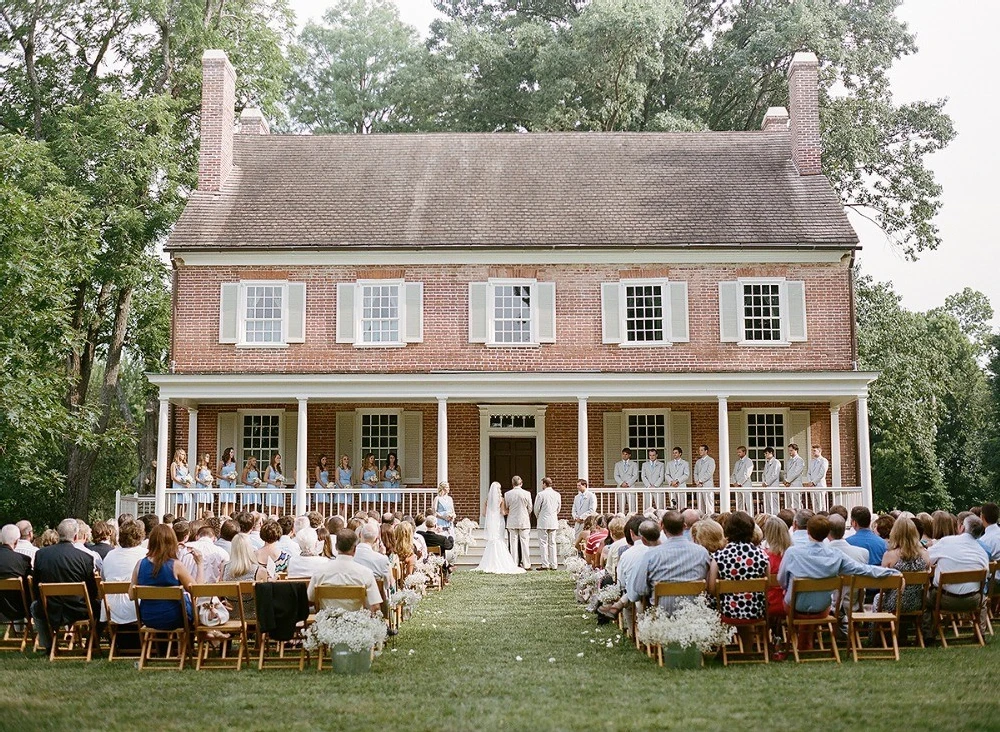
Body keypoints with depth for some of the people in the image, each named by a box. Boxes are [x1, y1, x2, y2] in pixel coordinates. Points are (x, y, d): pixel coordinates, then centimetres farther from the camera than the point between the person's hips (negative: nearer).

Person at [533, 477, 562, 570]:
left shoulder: (541, 494, -11)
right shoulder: (557, 495, 4)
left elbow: (536, 509, -5)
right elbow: (558, 508, 13)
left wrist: (538, 517, 15)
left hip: (543, 522, -5)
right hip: (554, 522, 5)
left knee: (543, 543, -1)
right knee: (552, 543, 11)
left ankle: (545, 564, -4)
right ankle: (554, 565, 10)